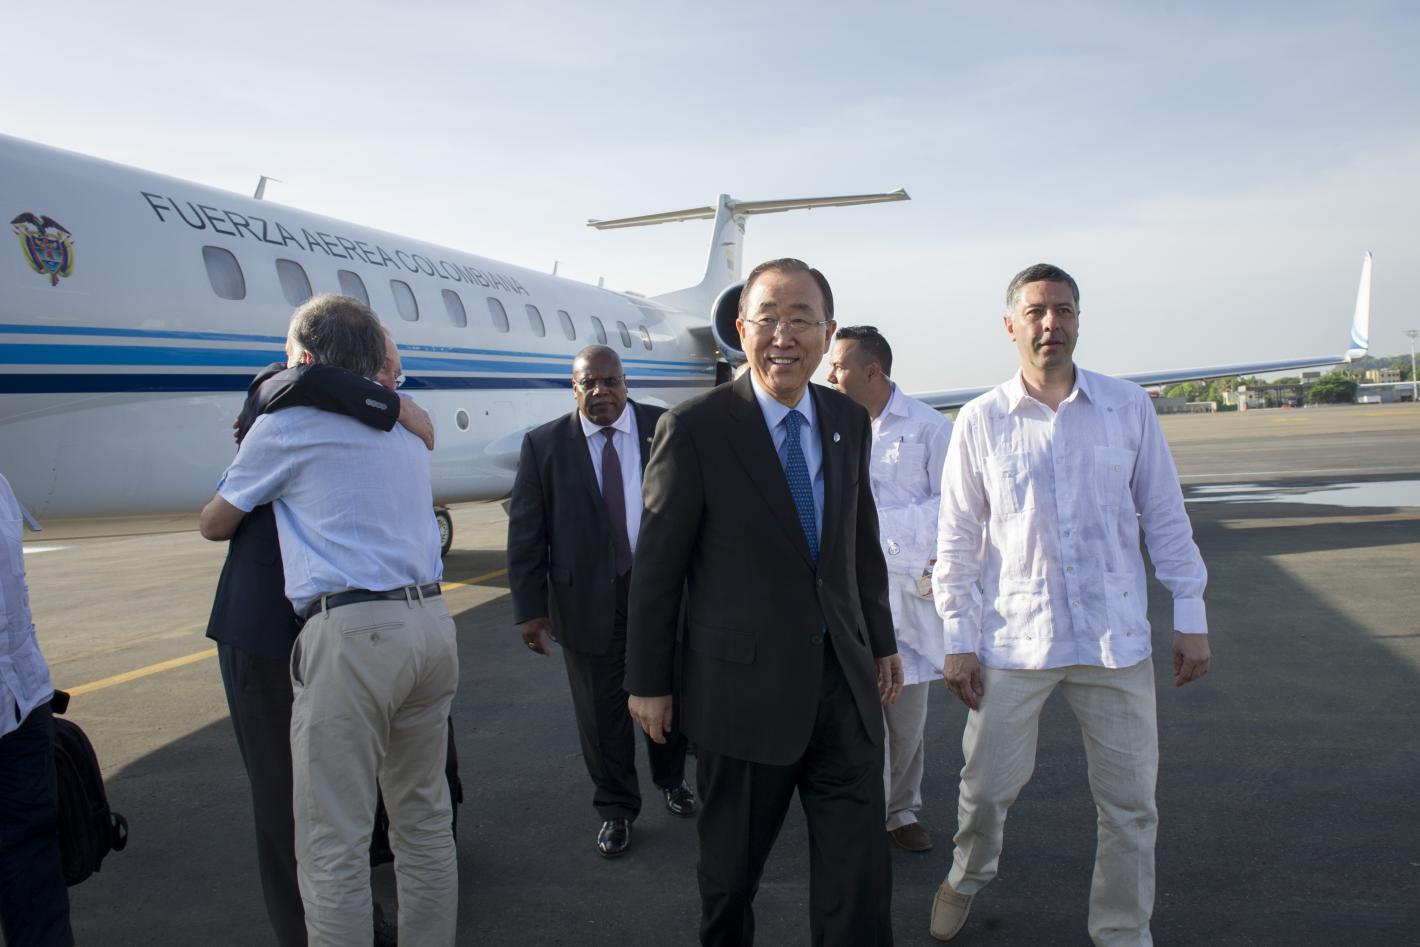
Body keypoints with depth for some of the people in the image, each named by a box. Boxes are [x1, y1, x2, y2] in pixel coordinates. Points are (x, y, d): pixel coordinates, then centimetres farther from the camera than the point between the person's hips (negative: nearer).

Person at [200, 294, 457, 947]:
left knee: (333, 843, 2)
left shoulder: (287, 425, 1)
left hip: (350, 630, -7)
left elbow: (215, 524, 13)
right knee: (425, 817, 17)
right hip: (431, 621, 7)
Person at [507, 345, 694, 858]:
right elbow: (525, 532, -2)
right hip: (589, 598, -1)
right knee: (602, 709, 10)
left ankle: (671, 780, 43)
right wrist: (530, 606, -6)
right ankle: (616, 807, 30)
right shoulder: (544, 444, -3)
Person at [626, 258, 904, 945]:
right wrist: (648, 682, -5)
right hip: (744, 685, -4)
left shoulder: (850, 421, 5)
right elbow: (657, 566, -8)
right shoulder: (695, 427, -12)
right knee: (731, 869, 17)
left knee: (860, 875, 9)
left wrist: (882, 642, 17)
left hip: (843, 678, 4)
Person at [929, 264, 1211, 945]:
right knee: (985, 787, 10)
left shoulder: (1129, 406, 1)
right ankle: (966, 878, 41)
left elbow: (1165, 517, 6)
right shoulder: (980, 421, -2)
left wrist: (1190, 617, 4)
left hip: (1116, 639, 1)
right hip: (1014, 641, -1)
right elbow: (957, 542, 2)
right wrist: (959, 639, -1)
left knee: (1130, 803, 10)